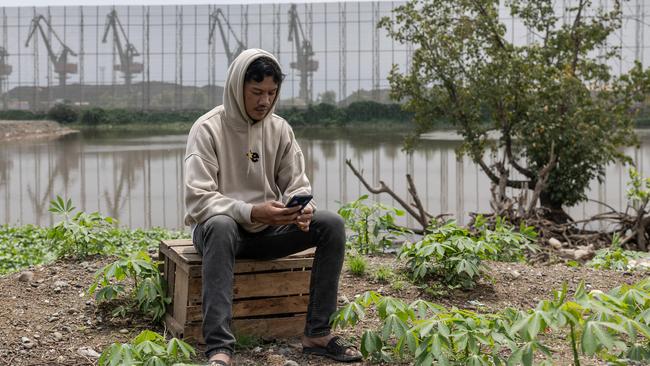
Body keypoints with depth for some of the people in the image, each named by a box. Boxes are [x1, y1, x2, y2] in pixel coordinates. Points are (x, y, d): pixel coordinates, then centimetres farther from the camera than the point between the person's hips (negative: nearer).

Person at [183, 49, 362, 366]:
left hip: (268, 228, 5)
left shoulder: (280, 129, 2)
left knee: (332, 224, -17)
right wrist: (251, 212, -35)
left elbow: (297, 185, 4)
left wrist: (301, 208, -21)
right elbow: (198, 200, -21)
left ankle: (317, 334, -13)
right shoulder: (208, 129, -13)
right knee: (220, 226, -40)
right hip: (221, 226, -4)